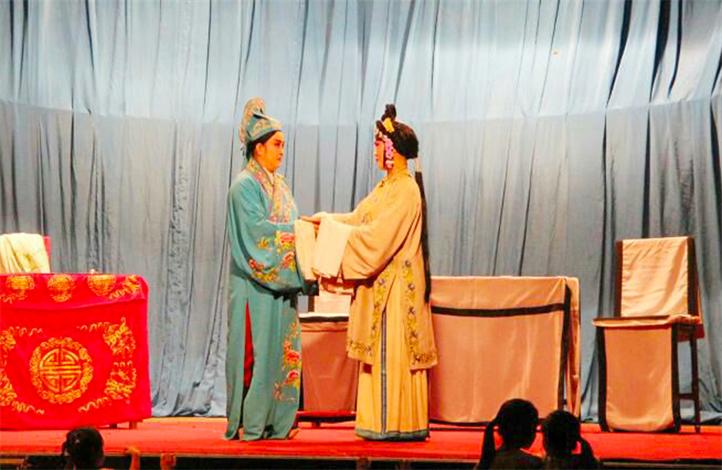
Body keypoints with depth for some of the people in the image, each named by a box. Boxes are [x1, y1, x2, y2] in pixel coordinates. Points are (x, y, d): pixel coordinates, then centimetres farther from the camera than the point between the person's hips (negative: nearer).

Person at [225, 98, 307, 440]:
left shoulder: (279, 186, 18)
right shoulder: (245, 186, -8)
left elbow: (290, 227, 15)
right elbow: (257, 231, -17)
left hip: (279, 282, 8)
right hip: (255, 284, -8)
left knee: (282, 350, 6)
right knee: (255, 351, -7)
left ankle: (276, 421, 9)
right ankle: (248, 423, -2)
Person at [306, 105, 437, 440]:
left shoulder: (405, 190, -15)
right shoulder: (388, 186, 15)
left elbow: (379, 235, -21)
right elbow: (360, 218, 16)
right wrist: (327, 219, 5)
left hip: (395, 284, -9)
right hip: (381, 283, 10)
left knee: (392, 353, -6)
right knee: (383, 353, 10)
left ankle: (397, 424, -2)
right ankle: (388, 423, 14)